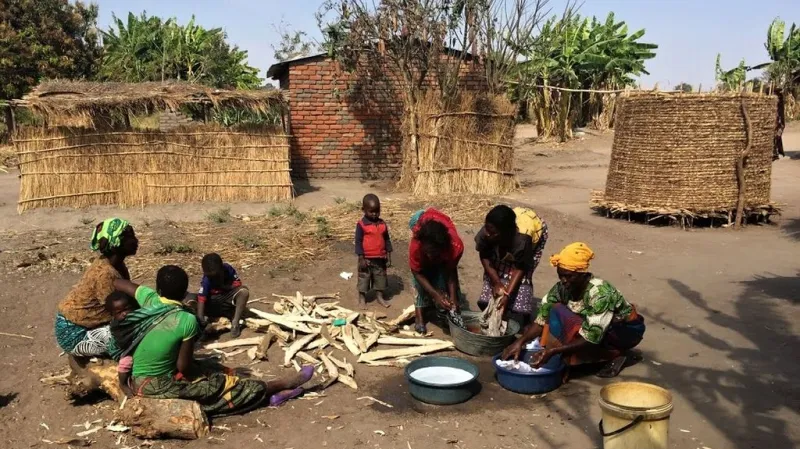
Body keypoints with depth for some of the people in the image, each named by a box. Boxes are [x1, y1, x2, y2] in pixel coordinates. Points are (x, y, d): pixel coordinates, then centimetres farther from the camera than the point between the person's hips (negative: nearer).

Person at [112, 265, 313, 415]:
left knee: (217, 372, 14)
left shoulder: (149, 298, -7)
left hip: (137, 380, 7)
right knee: (224, 383, 6)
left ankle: (268, 392, 17)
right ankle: (278, 386, 18)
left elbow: (117, 283, 9)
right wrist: (198, 369, 6)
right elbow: (184, 366, -15)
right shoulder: (187, 320, -22)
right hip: (160, 385, -7)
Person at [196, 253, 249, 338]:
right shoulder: (206, 280, -23)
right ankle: (231, 316, -17)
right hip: (215, 301, 0)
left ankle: (235, 322, -30)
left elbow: (238, 283, -9)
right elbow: (201, 298, -31)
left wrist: (224, 287, -20)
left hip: (229, 297, 0)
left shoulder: (228, 269, -19)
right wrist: (200, 317, -44)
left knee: (244, 291, -29)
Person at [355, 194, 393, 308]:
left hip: (380, 258, 4)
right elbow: (358, 242, -11)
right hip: (366, 258, -4)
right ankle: (362, 298, 19)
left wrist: (388, 256, 5)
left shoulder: (382, 224, 1)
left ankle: (379, 297, 29)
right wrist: (361, 258, -14)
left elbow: (387, 240, 8)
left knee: (380, 277, 14)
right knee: (364, 277, 7)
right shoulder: (361, 224, -12)